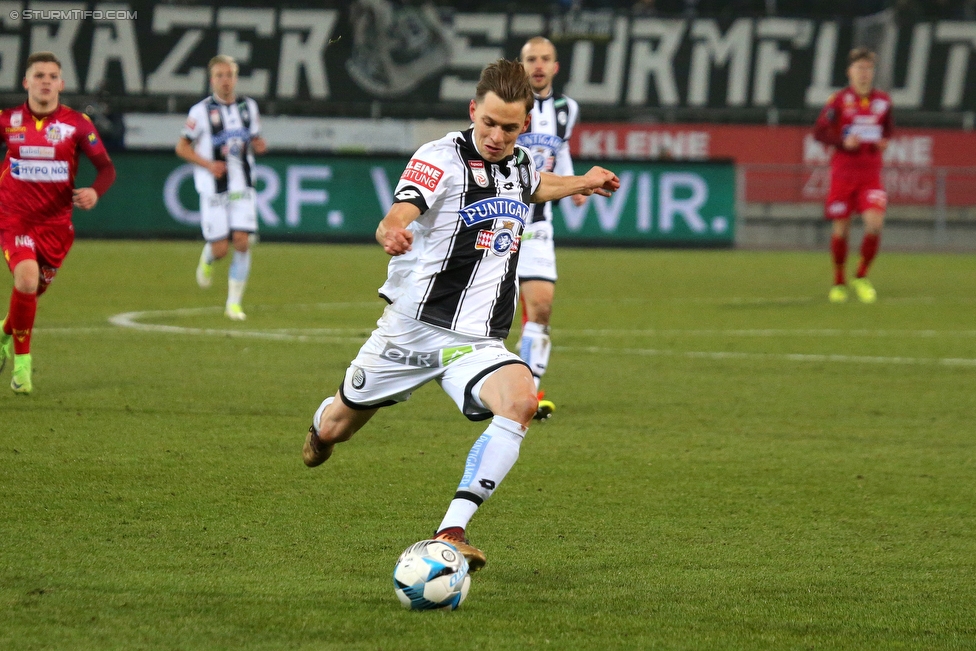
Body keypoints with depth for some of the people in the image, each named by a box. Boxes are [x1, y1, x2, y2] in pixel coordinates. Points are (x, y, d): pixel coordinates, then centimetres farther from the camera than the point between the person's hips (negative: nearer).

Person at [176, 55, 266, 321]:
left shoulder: (249, 107, 7)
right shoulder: (201, 111, -5)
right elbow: (182, 147, 0)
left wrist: (259, 145, -5)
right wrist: (208, 164, -15)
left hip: (242, 187, 3)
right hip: (213, 188, -3)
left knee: (242, 242, -9)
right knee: (220, 249, -5)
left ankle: (234, 303, 1)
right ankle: (207, 259, 34)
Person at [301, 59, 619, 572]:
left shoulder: (520, 165, 7)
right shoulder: (442, 158, -13)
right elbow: (396, 218, -31)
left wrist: (579, 183, 36)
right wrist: (392, 234, -52)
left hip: (478, 341, 3)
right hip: (413, 327, -3)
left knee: (520, 401, -29)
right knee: (334, 431, 12)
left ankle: (452, 531, -32)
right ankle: (322, 420, 54)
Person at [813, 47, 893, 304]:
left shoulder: (883, 101, 6)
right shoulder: (839, 101, -4)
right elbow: (819, 132, -3)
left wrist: (884, 141, 1)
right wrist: (843, 142, -19)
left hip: (871, 174, 2)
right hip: (843, 173, -2)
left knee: (875, 223, -16)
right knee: (841, 228, 3)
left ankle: (862, 277, 3)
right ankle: (839, 282, 22)